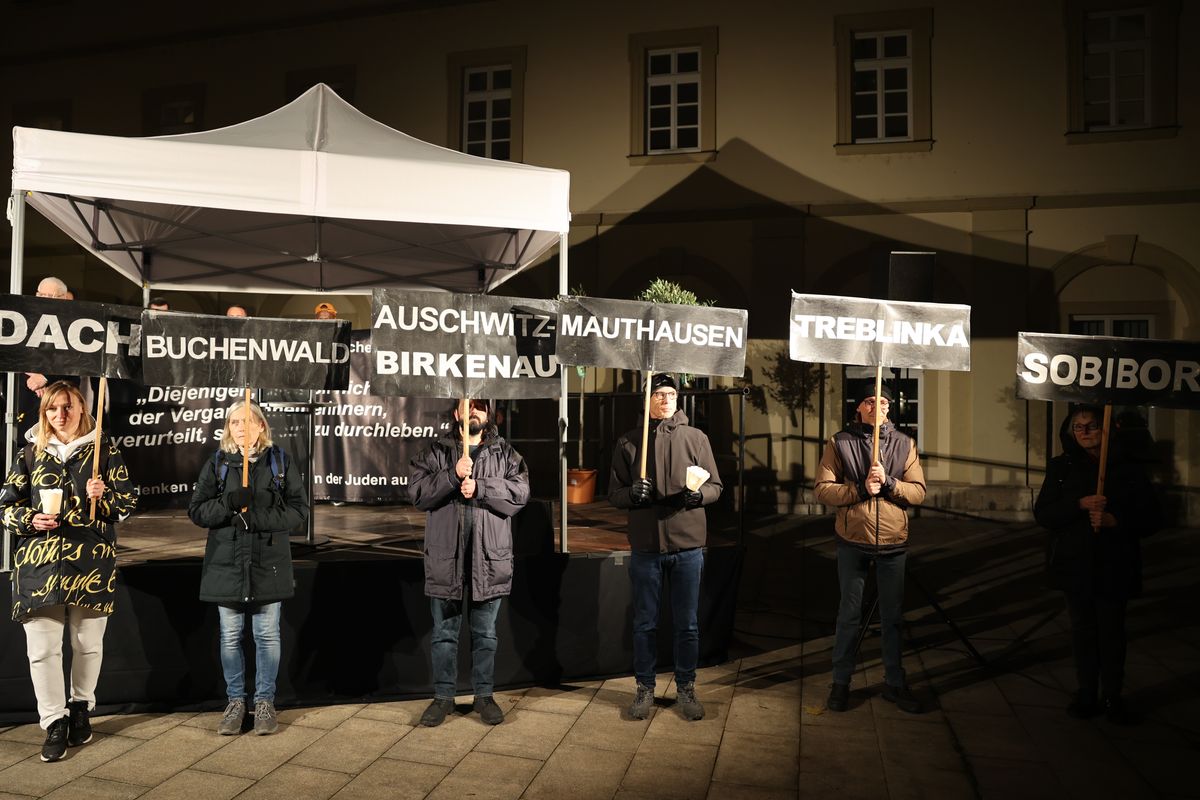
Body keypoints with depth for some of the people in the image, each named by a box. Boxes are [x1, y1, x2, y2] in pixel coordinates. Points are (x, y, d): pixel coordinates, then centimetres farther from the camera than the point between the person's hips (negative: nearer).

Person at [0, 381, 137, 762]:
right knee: (42, 647, -2)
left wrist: (103, 496, -16)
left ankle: (81, 708, 29)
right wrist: (31, 519, -8)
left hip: (91, 562, -1)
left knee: (88, 642, 8)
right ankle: (54, 723, 11)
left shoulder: (104, 450, 4)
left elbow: (128, 500, 5)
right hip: (39, 561, 1)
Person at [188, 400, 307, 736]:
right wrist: (228, 503, -18)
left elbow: (299, 510, -4)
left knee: (267, 635, 7)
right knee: (230, 637, 10)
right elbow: (196, 511, 1)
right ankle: (235, 701, 25)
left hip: (269, 563, -1)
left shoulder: (281, 462, 1)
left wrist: (257, 516, -17)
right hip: (226, 563, 1)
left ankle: (264, 702, 20)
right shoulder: (216, 464, 5)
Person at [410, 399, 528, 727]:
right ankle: (443, 696, 24)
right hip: (446, 557, 0)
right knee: (444, 633, 10)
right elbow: (417, 492, -6)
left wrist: (480, 488, -18)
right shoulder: (436, 452, 6)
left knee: (485, 634, 11)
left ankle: (484, 695, 25)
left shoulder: (505, 453, 7)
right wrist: (453, 475, -18)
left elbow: (520, 491, -7)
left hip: (489, 558, 0)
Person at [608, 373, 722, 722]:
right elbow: (614, 494, 4)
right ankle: (645, 688, 27)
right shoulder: (628, 442, 3)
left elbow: (715, 486, 5)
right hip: (645, 546, 0)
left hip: (688, 544, 0)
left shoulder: (696, 438, 3)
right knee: (645, 623, 11)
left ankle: (686, 688, 27)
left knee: (687, 624, 10)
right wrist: (632, 494, -18)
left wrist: (699, 494, -17)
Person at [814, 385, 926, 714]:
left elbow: (919, 492, -1)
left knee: (893, 616, 13)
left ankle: (894, 683, 28)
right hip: (853, 541, -2)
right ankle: (841, 681, 23)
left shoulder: (904, 444, 3)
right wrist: (861, 489, -19)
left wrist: (888, 482, -17)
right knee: (849, 615, 10)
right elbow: (823, 489, -8)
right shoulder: (839, 442, -2)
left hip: (893, 542, 2)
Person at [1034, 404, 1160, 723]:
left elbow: (1150, 518, -1)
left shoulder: (1128, 469, -1)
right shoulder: (1061, 467, 1)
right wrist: (1080, 504, -20)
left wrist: (1114, 520, -19)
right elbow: (1043, 514, -5)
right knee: (1082, 629, 9)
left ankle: (1111, 695, 21)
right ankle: (1086, 693, 21)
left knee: (1112, 631, 8)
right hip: (1075, 563, 1)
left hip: (1114, 566, -1)